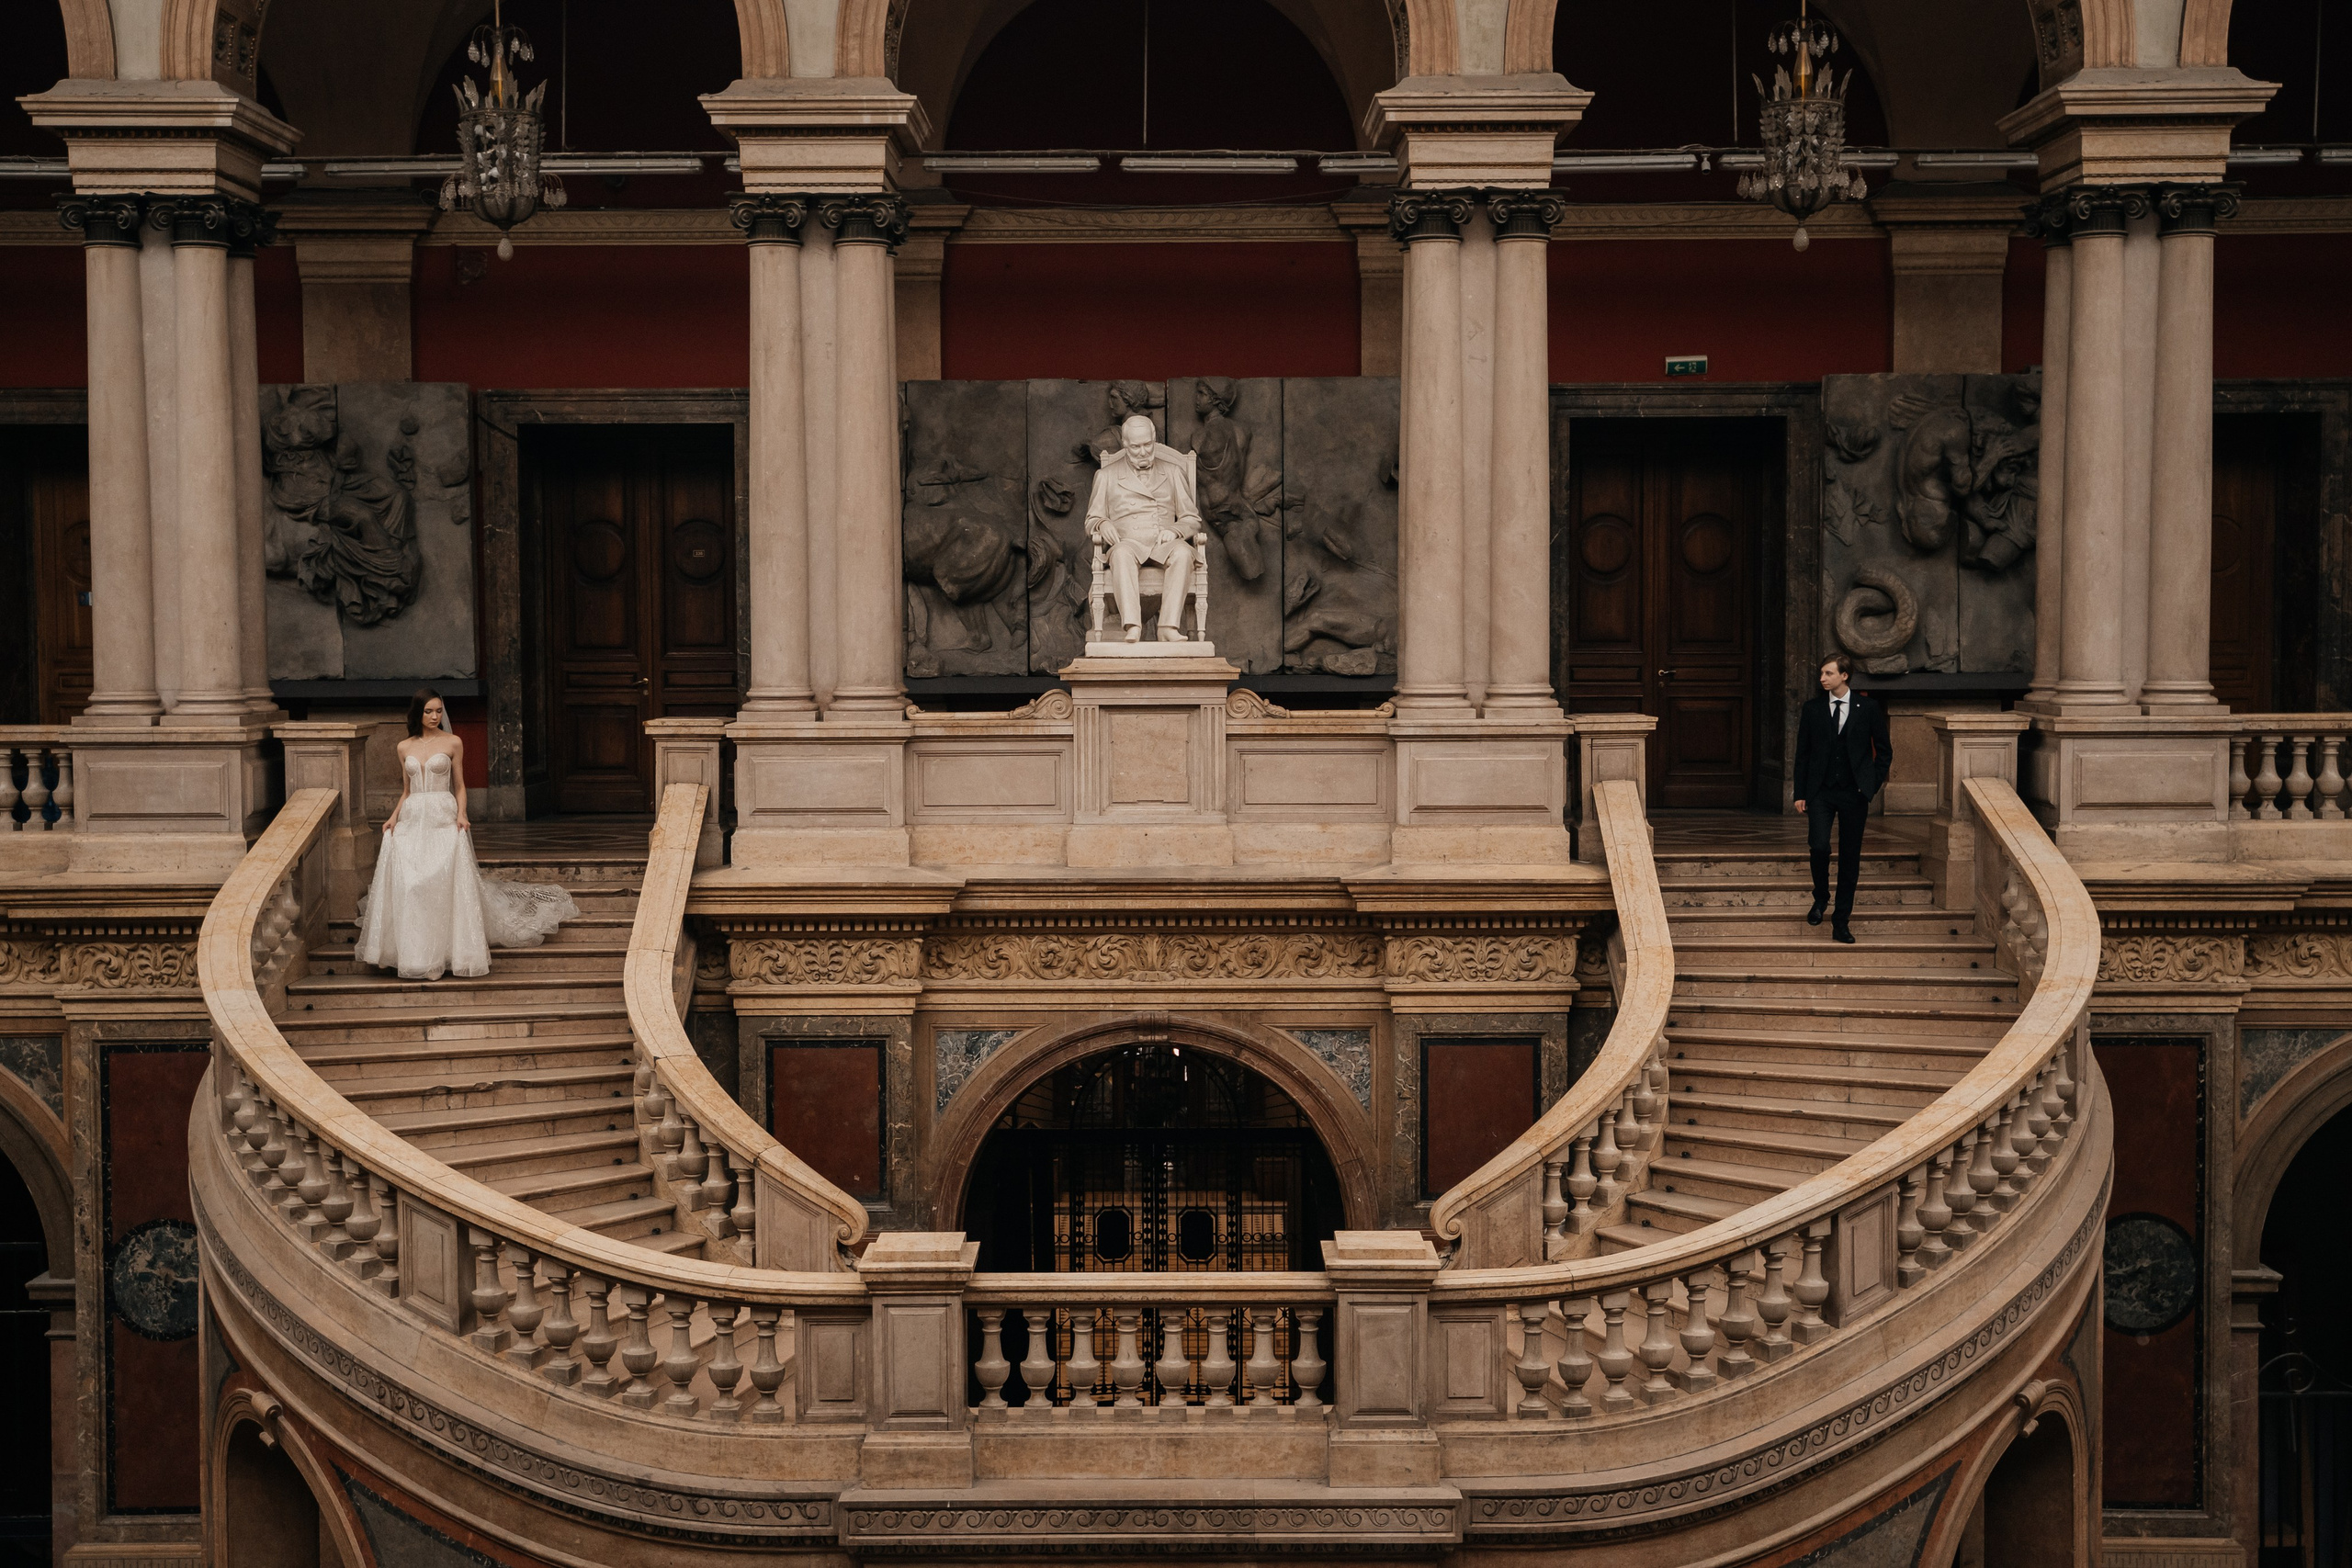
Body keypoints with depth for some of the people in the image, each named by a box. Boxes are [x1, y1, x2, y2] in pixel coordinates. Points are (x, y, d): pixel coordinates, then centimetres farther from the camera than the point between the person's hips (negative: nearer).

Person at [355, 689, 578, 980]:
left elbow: (460, 786, 7)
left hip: (443, 818, -3)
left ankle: (447, 950, -9)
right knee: (405, 883, -12)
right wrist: (394, 816, 3)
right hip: (412, 819, 3)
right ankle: (412, 953, -4)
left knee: (445, 882, -16)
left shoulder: (453, 743, 5)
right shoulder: (405, 748, 12)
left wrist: (461, 814, -9)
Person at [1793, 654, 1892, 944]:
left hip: (1854, 793, 0)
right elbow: (1802, 753, 7)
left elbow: (1884, 751, 8)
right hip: (1820, 792, 0)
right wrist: (1800, 793, 2)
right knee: (1819, 847, -16)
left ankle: (1841, 922, 11)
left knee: (1850, 857, 3)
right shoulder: (1813, 708, 4)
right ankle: (1820, 898, 12)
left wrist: (1871, 785, -1)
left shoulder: (1868, 708, 1)